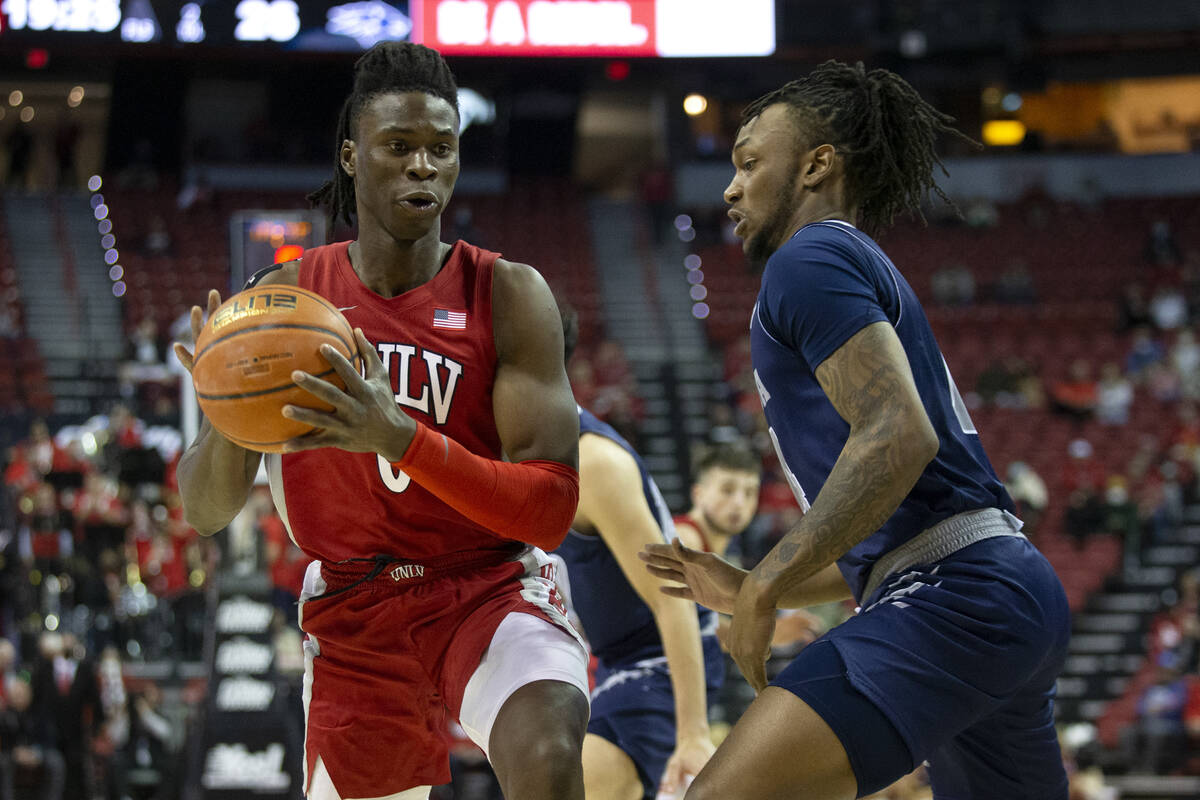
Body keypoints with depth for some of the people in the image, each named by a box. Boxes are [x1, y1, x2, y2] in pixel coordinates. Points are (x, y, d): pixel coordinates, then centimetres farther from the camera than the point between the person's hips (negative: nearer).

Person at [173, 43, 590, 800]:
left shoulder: (508, 295, -10)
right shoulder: (284, 299, -2)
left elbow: (551, 509, -18)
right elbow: (205, 512, -1)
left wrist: (400, 436, -33)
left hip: (491, 589, -3)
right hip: (352, 615, 3)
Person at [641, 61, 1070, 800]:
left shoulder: (812, 260, -1)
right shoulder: (875, 275, 29)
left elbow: (897, 437, -18)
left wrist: (768, 586, -16)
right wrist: (752, 589, 29)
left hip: (951, 599, -11)